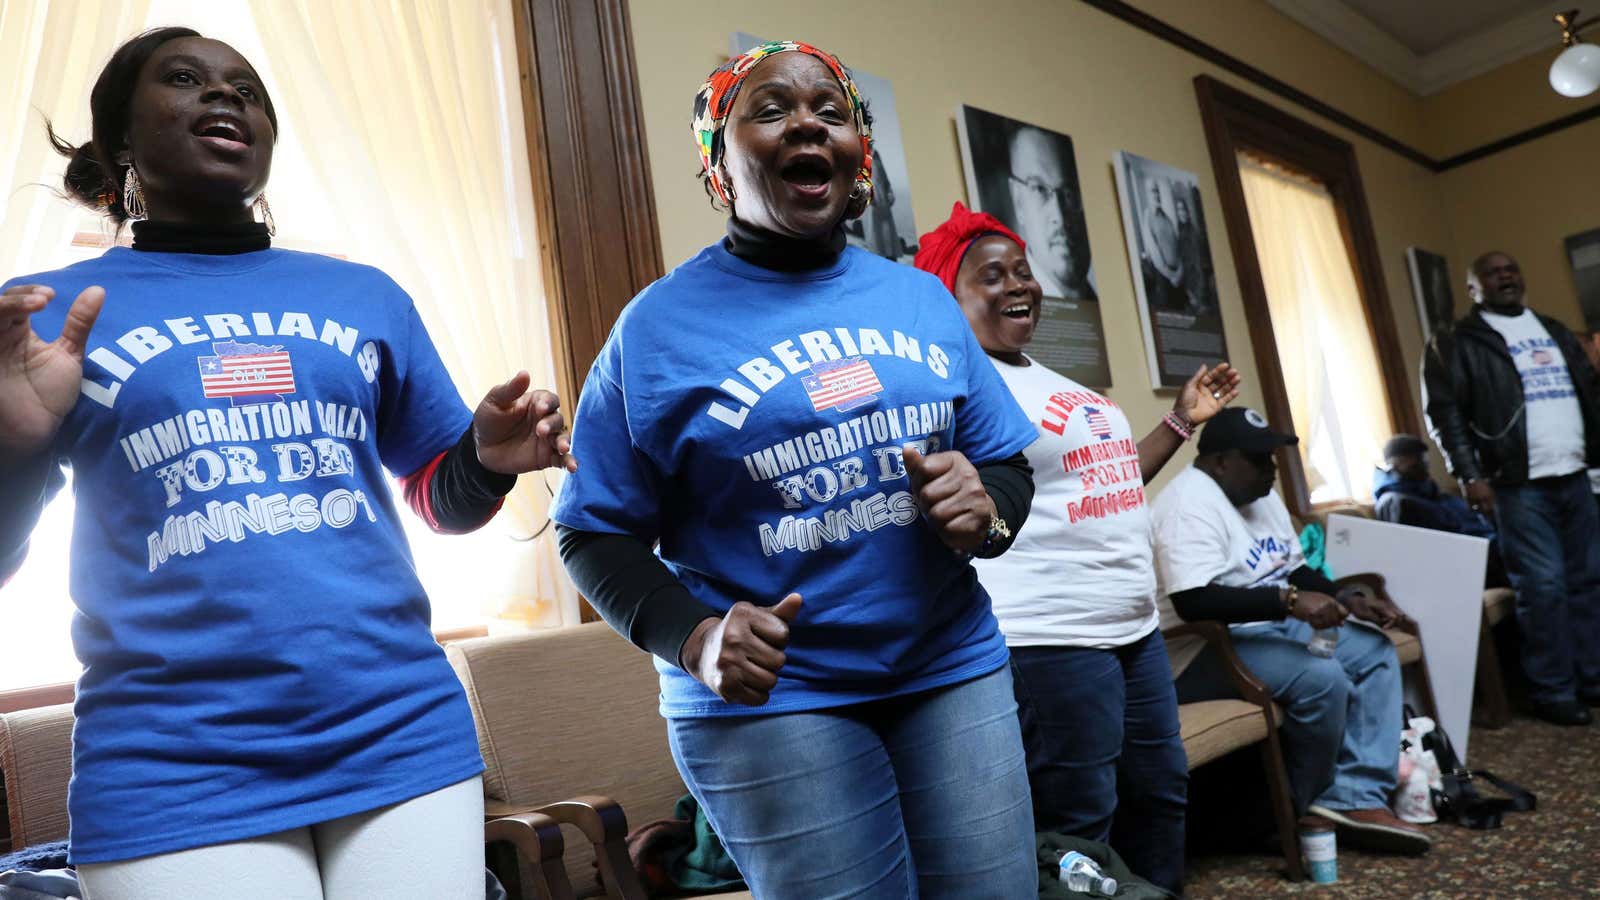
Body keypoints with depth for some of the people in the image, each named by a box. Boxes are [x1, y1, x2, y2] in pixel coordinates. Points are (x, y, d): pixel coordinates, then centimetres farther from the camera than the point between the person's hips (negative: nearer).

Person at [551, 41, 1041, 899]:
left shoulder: (922, 298, 8)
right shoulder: (658, 323, -3)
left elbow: (1007, 467, 12)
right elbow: (597, 535, -4)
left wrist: (988, 510, -11)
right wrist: (693, 639, -21)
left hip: (954, 670, 4)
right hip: (771, 705, -3)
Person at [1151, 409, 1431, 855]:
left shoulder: (1260, 495, 11)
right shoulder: (1190, 503, -22)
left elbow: (1296, 571, 19)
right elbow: (1193, 602, -32)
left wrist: (1349, 598, 1)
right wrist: (1289, 601, -33)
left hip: (1273, 625, 11)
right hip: (1213, 646, -11)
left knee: (1375, 652, 4)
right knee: (1323, 678, -27)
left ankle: (1358, 800, -4)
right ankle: (1297, 814, -3)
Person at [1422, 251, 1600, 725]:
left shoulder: (1554, 330, 19)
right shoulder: (1456, 343, -3)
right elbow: (1444, 411, -10)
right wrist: (1469, 475, -17)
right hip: (1519, 485, -7)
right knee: (1543, 587, -6)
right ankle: (1552, 692, 4)